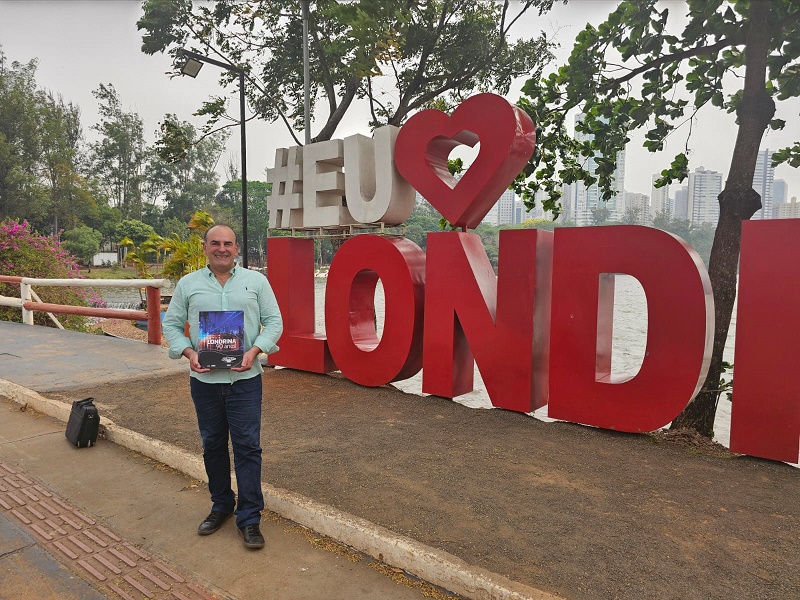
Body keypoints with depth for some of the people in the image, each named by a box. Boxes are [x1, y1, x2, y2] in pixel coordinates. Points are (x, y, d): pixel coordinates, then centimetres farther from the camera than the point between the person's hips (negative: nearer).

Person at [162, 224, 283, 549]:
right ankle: (221, 505, 33)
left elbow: (274, 321, 2)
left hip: (245, 378, -2)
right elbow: (171, 324, 8)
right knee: (212, 445, 14)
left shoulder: (256, 281, 3)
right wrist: (189, 353, -9)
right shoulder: (188, 284, 7)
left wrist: (254, 351, -13)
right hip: (204, 379, 2)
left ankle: (249, 517, 10)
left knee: (247, 446, -1)